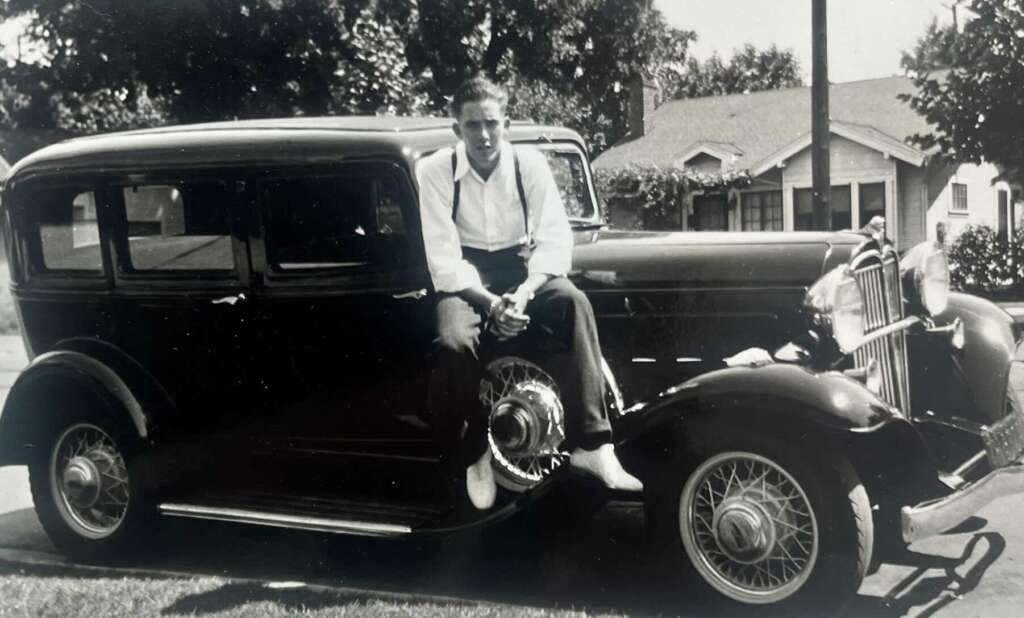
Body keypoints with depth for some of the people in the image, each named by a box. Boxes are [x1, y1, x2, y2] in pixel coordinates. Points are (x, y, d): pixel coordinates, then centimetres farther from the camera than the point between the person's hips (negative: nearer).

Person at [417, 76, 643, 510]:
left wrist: (523, 293, -29)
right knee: (453, 341, -34)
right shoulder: (435, 171, -11)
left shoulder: (529, 163, -7)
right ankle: (474, 451, -9)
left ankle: (590, 442, -30)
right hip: (464, 275, -1)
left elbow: (555, 240, -11)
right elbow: (444, 260, -16)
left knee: (574, 303, -31)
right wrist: (490, 302, -31)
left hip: (520, 266, 2)